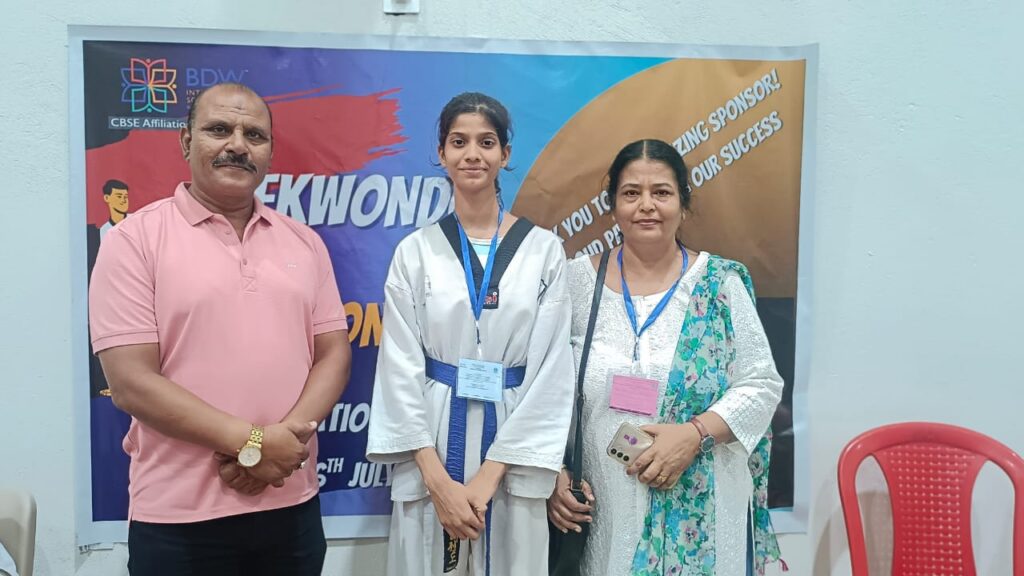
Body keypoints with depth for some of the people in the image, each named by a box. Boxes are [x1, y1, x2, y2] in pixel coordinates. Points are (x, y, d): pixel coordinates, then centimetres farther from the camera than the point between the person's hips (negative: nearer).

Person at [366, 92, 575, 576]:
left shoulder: (544, 250, -1)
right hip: (430, 443, 1)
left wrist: (490, 473, -11)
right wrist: (438, 479, -12)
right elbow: (400, 368, -3)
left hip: (513, 440, 0)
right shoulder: (415, 251, 0)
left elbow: (551, 369, -4)